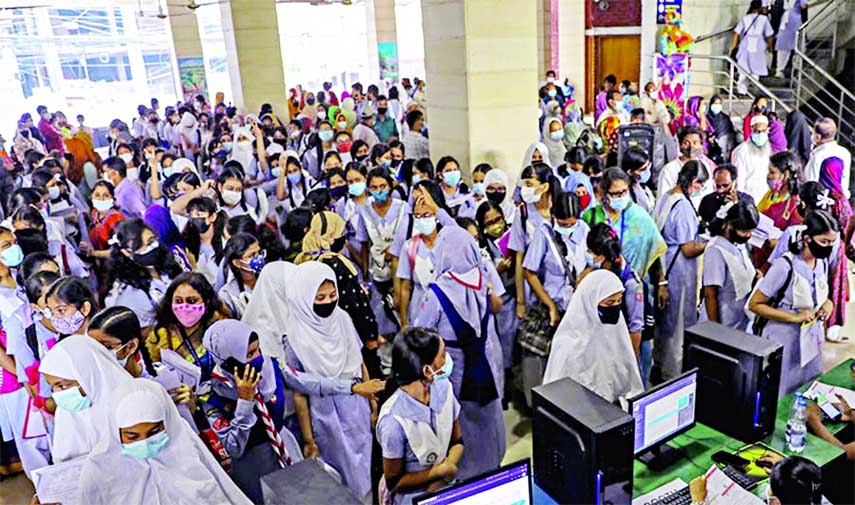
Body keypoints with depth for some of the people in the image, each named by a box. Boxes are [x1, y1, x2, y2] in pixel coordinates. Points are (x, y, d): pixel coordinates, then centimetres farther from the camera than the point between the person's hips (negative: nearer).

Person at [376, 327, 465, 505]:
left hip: (444, 485, 5)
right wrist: (441, 471, -9)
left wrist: (441, 479, -11)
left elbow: (458, 442, 4)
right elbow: (394, 482, -12)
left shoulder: (444, 387, -8)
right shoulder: (394, 420, -24)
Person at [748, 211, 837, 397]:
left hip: (811, 340, 6)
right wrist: (794, 317, -22)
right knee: (777, 398, 6)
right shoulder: (785, 265, -20)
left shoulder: (822, 263, 1)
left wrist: (828, 303, -3)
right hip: (783, 342, -6)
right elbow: (754, 304, -18)